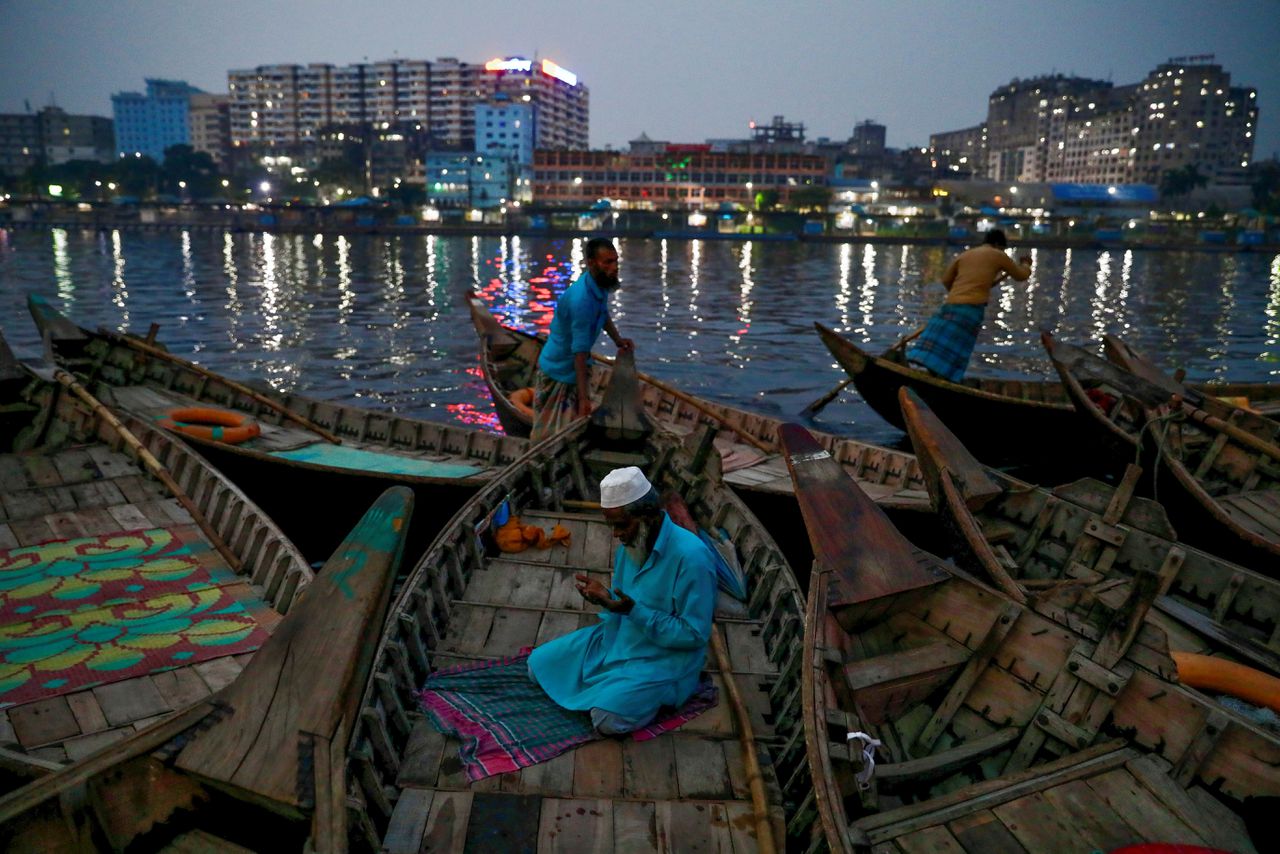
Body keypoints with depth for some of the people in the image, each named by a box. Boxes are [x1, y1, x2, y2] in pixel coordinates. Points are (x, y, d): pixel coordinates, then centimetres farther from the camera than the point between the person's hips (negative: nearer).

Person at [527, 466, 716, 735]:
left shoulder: (690, 556, -26)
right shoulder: (631, 543, -1)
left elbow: (695, 634, -23)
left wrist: (633, 611, -29)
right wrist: (605, 598, -12)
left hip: (664, 657, -8)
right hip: (617, 638, 8)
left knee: (607, 718, -30)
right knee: (538, 664, 6)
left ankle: (653, 691, 0)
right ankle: (615, 683, 14)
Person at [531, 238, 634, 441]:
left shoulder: (600, 283, -5)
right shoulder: (581, 300, -33)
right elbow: (580, 352, -33)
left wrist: (617, 339, 4)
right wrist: (583, 397, -33)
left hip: (574, 368, 9)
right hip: (558, 372, -9)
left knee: (575, 424, 18)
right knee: (553, 432, 1)